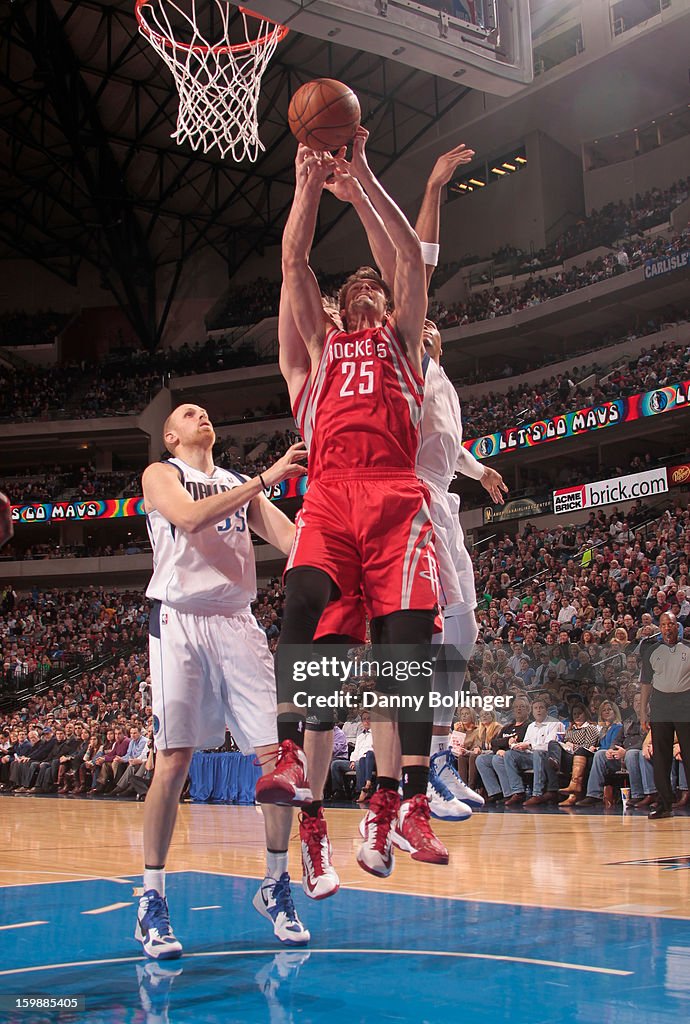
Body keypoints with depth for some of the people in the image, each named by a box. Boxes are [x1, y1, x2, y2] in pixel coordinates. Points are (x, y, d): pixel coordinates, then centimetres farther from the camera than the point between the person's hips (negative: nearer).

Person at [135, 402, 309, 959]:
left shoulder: (241, 484, 20)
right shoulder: (161, 474, 7)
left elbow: (288, 535, 9)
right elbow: (189, 516, -15)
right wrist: (265, 478, -20)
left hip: (238, 624, 4)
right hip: (181, 622, -4)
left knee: (277, 753, -4)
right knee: (173, 763, -8)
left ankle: (276, 885, 10)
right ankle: (152, 902, 3)